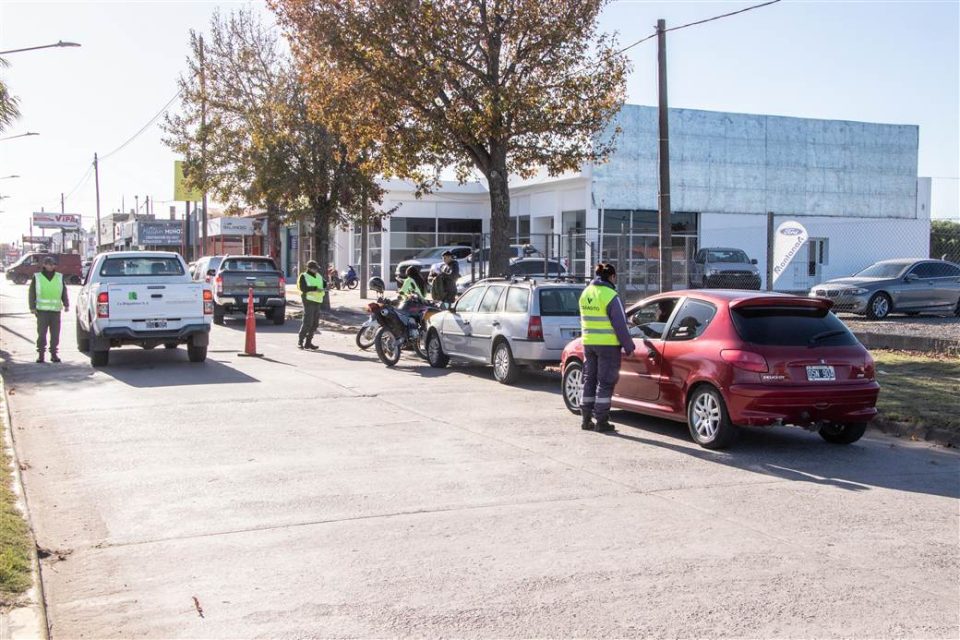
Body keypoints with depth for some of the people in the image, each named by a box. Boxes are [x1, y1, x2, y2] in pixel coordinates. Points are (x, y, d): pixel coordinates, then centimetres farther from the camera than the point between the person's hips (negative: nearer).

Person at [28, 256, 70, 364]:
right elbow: (31, 294, 5)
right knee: (41, 333, -3)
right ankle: (40, 354, 3)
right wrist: (32, 307, -4)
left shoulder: (59, 277, 12)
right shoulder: (37, 277, 6)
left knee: (55, 334, 1)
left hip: (56, 310, 2)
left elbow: (64, 293, 13)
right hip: (42, 310, -2)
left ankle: (54, 354, 8)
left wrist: (66, 305, 2)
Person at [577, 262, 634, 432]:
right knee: (605, 382, -1)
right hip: (608, 344, -7)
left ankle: (586, 419, 17)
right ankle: (601, 421, 0)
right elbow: (620, 325, -13)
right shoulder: (610, 296, -14)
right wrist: (628, 346, -6)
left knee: (589, 380, 14)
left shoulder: (585, 293, 10)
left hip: (588, 343, 7)